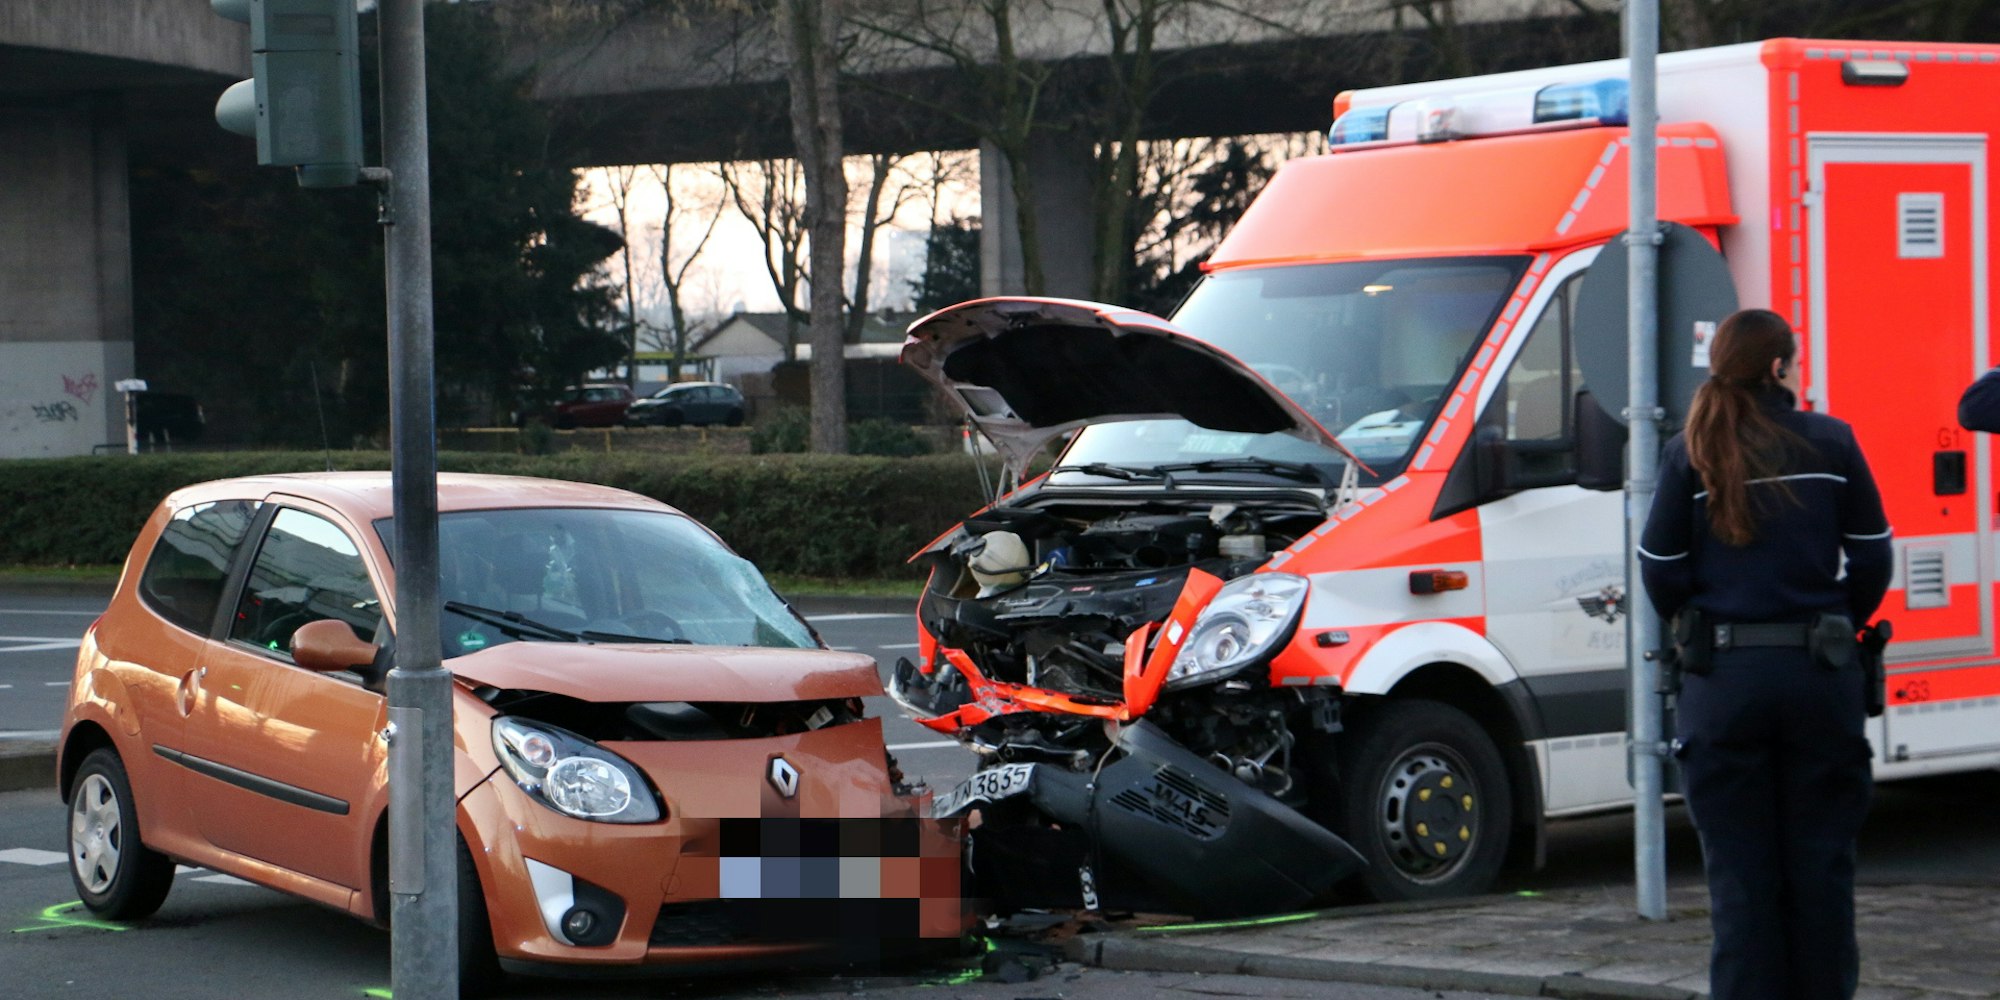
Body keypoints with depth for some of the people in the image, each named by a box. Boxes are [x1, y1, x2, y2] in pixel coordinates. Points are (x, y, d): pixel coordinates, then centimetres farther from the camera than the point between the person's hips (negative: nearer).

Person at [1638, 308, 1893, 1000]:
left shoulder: (1689, 456, 0)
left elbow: (1661, 574, 0)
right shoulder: (1830, 443, -1)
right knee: (1822, 864, 9)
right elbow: (1872, 558, 1)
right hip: (1821, 676, 0)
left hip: (1723, 682, 0)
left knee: (1741, 872, 5)